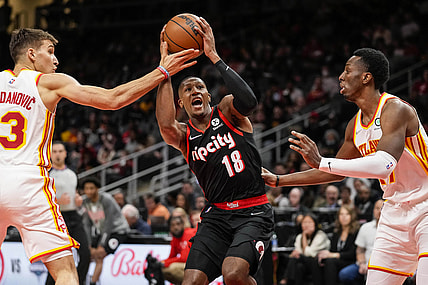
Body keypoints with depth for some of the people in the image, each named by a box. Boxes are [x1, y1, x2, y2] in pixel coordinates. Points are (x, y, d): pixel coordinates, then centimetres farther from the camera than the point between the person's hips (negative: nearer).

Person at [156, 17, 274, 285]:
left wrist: (214, 56, -23)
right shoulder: (183, 136, 7)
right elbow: (166, 124, -19)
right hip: (216, 214, 4)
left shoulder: (227, 110, 3)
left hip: (254, 212, -4)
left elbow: (249, 101, -24)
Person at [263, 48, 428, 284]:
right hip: (395, 213, 8)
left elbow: (384, 165, -32)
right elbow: (336, 172, 23)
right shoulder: (355, 125, 9)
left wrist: (321, 162, -31)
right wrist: (278, 180, 23)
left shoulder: (395, 110, -17)